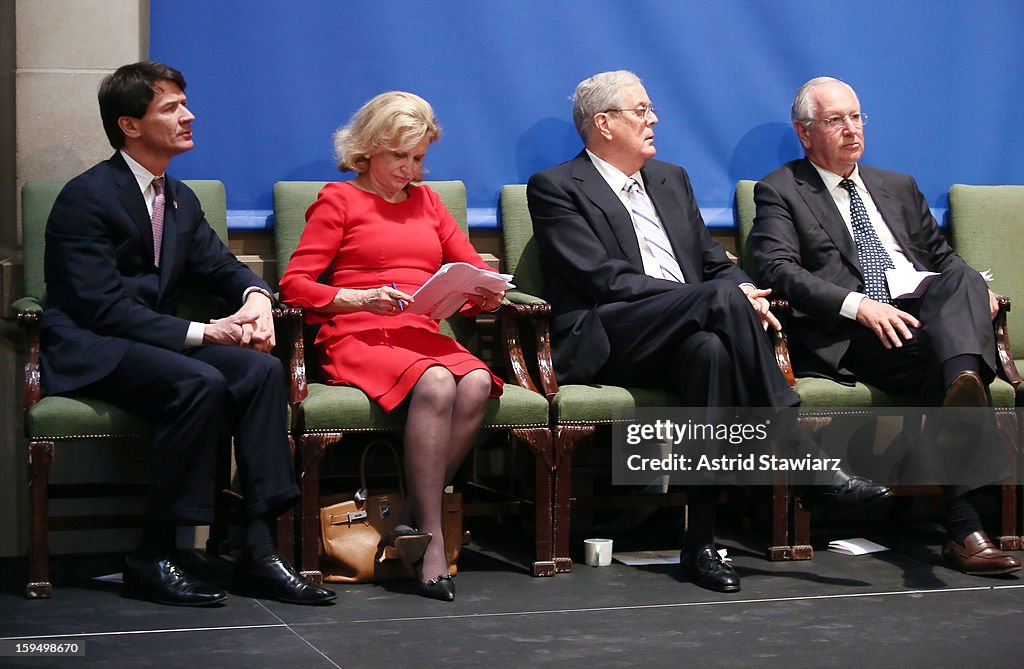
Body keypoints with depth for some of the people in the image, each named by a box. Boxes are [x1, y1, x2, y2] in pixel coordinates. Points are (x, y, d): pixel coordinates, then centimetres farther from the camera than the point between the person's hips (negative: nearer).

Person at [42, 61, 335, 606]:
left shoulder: (180, 199, 15)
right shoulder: (85, 198, -10)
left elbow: (221, 267, 18)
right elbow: (103, 306, -18)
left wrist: (255, 296, -8)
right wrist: (200, 333, -23)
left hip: (153, 342, 8)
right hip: (89, 350, -7)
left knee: (262, 368, -18)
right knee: (200, 383, -33)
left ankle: (259, 550, -21)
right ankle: (151, 559, -24)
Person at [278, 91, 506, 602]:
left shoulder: (426, 201, 28)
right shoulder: (338, 200, 13)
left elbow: (475, 268, 25)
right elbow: (295, 284, 2)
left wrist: (486, 294, 0)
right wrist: (361, 299, -14)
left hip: (424, 337, 5)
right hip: (357, 338, -4)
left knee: (477, 383, -31)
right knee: (435, 384, -36)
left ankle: (410, 521, -26)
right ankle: (431, 538, -32)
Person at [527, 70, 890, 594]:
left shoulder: (671, 179, 26)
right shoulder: (557, 188, 4)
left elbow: (715, 261, 22)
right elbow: (604, 280, -10)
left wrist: (748, 296, -5)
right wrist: (731, 295, -16)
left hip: (685, 331, 5)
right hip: (604, 343, -5)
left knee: (710, 350, -34)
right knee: (724, 298, -31)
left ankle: (701, 541, -35)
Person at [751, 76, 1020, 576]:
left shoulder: (899, 188, 31)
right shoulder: (780, 192, 11)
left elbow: (942, 256, 31)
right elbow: (778, 271, -5)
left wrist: (976, 292, 5)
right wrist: (858, 305, -21)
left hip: (926, 316, 4)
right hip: (847, 340, -4)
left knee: (960, 279, -32)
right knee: (940, 360, -36)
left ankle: (966, 385, -63)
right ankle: (964, 529, -50)